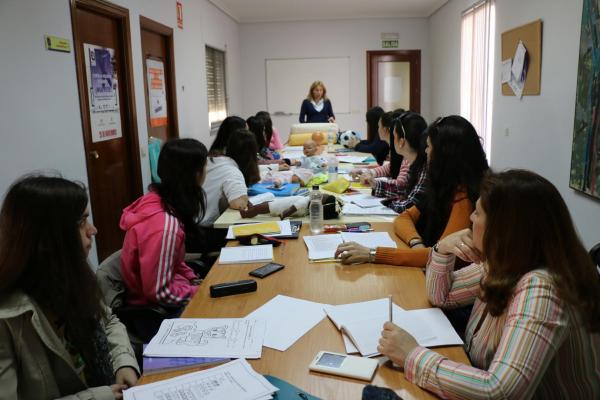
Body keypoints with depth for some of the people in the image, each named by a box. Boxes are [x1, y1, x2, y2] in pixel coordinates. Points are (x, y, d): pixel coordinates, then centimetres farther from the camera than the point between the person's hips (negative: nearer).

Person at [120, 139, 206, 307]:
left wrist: (195, 280, 1)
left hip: (166, 286, 8)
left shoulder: (156, 199, -5)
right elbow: (159, 292, -24)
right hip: (156, 307, -7)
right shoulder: (165, 224, -31)